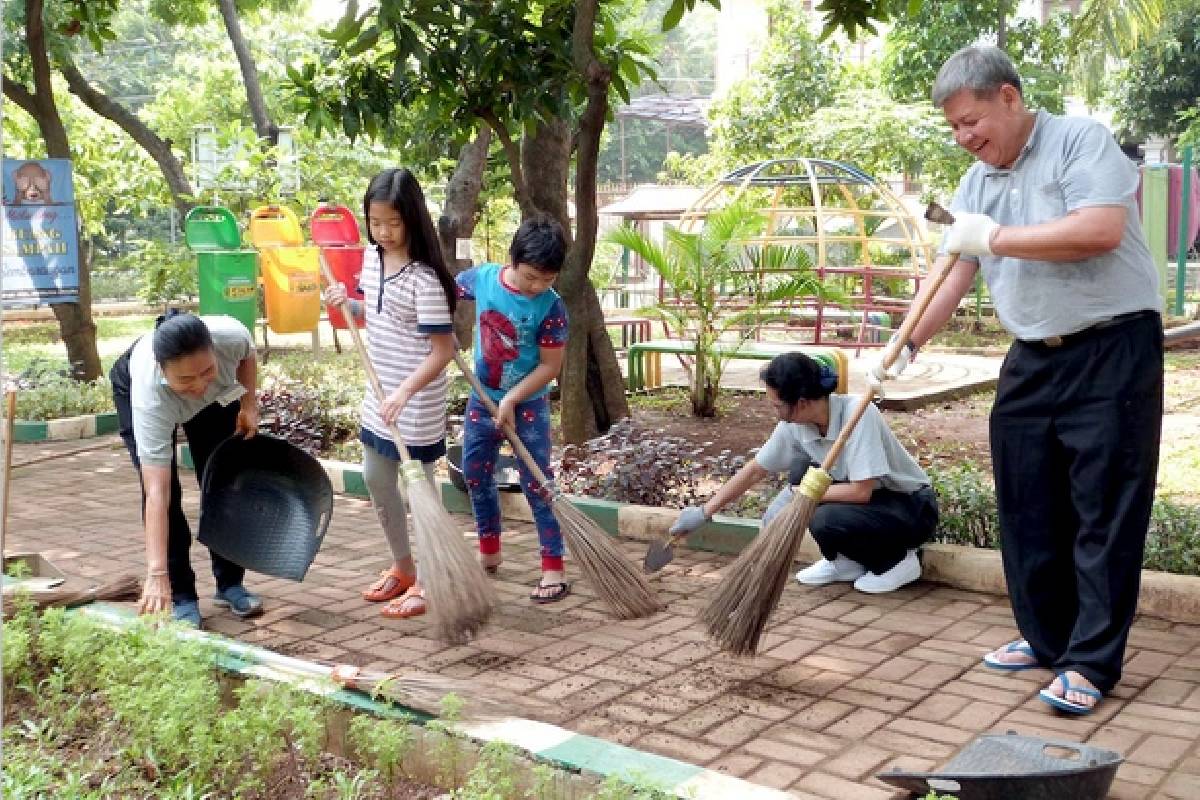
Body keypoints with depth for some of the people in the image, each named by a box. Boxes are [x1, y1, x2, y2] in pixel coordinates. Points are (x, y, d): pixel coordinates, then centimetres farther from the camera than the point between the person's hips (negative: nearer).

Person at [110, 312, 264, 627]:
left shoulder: (230, 334, -42)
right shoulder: (150, 395, -46)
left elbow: (247, 354, -10)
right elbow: (157, 493, -47)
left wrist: (249, 404, -15)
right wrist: (156, 573, -52)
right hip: (132, 386, -3)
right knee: (167, 490, -14)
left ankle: (230, 584, 14)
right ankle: (180, 596, -2)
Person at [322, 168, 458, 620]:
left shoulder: (424, 277, -22)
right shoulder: (371, 258, 2)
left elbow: (443, 349, -23)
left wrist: (405, 392, -33)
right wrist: (346, 303, -2)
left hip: (416, 405, -8)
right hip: (380, 398, 8)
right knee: (377, 482, 18)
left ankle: (427, 582, 20)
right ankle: (402, 567, 36)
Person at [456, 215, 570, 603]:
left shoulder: (551, 308, -21)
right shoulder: (481, 277, -13)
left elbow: (550, 367, -17)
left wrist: (511, 400, -22)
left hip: (527, 403, -4)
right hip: (482, 397, 5)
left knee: (536, 484, -2)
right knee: (476, 475, 13)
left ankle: (554, 568, 6)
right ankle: (489, 553, 31)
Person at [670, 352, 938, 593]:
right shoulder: (795, 424, -10)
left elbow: (861, 491, -31)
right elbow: (754, 470, 0)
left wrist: (799, 496, -25)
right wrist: (704, 512, 1)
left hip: (914, 507, -7)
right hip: (869, 495, 7)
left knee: (825, 521, -29)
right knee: (802, 470, -13)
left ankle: (897, 560, -1)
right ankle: (847, 561, 4)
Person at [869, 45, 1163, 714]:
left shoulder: (1080, 140, -8)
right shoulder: (975, 186, 12)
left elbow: (1101, 230, -23)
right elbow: (952, 279, 8)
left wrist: (995, 238, -16)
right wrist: (903, 347, -5)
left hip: (1114, 351, -7)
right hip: (1033, 359, 7)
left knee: (1105, 514, -3)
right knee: (1028, 508, 9)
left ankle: (1091, 663, 3)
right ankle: (1047, 638, 23)